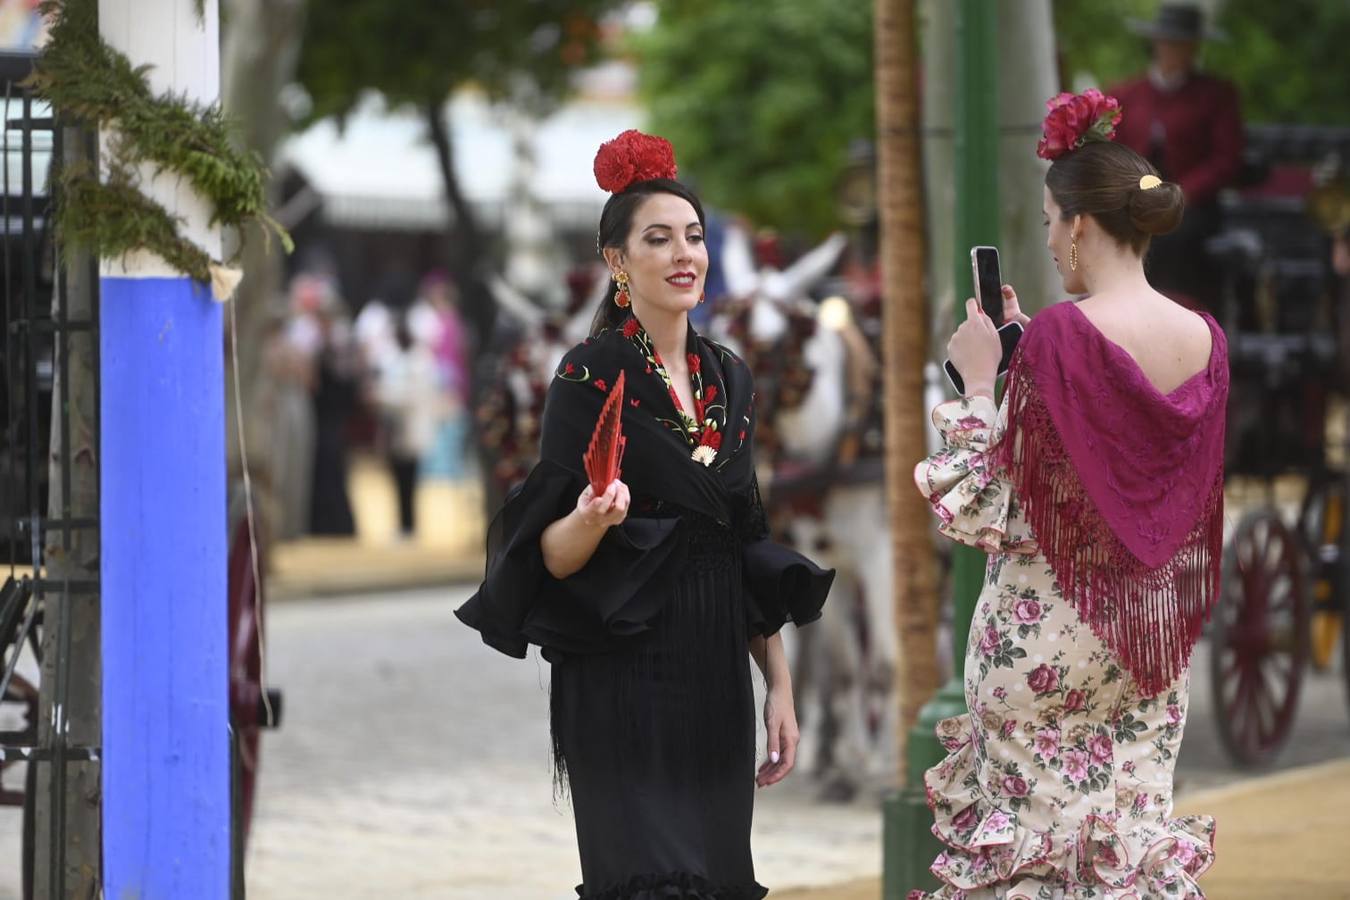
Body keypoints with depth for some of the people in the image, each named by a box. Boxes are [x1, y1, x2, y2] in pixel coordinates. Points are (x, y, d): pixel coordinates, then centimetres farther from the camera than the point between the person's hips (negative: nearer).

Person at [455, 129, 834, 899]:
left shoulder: (730, 379, 12)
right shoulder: (591, 375, -6)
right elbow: (552, 555, -9)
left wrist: (780, 686, 11)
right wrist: (593, 518, -31)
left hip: (716, 686, 6)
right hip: (626, 683, -6)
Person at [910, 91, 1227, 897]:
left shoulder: (1060, 336, -18)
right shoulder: (1205, 340, 1)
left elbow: (983, 506, -15)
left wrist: (978, 384, -3)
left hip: (1047, 635, -6)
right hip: (1154, 637, 6)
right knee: (1138, 826, 11)